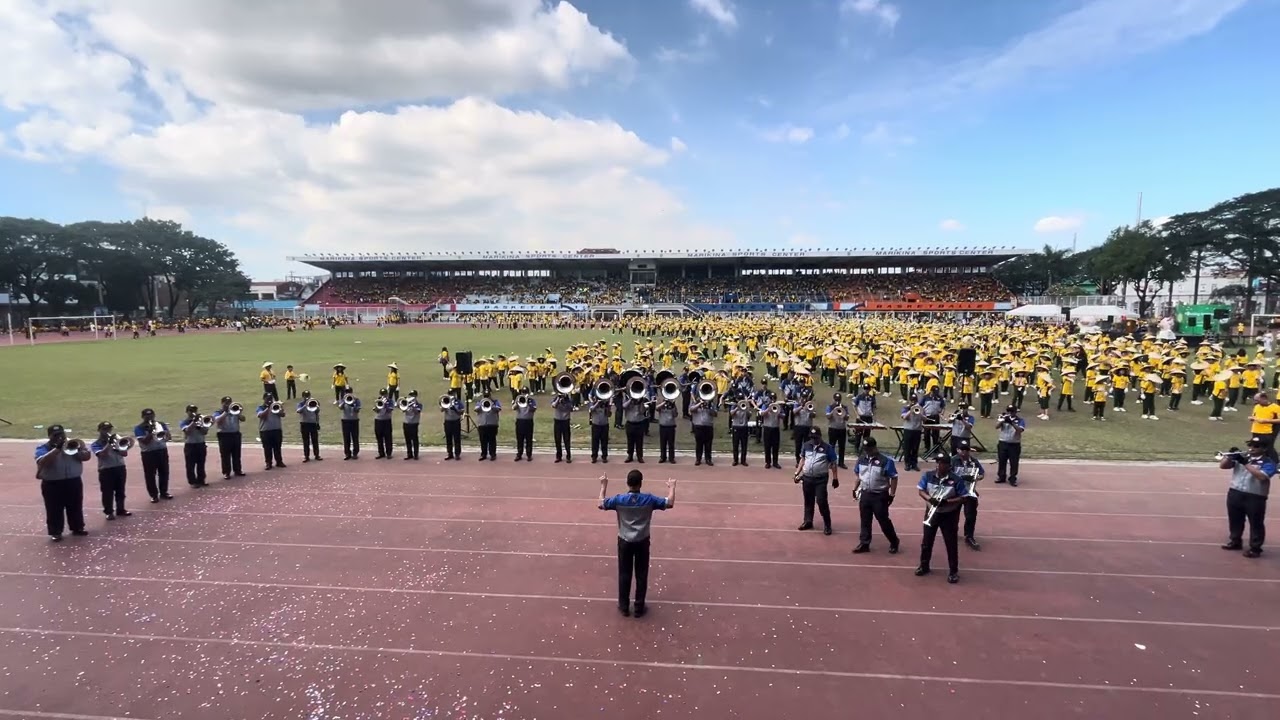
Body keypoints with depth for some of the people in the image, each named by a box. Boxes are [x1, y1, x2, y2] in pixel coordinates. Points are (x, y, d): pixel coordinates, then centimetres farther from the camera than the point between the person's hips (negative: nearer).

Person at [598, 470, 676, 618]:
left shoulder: (619, 499, -15)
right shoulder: (649, 499, -15)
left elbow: (601, 504, 0)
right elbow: (670, 503, -6)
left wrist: (603, 486, 9)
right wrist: (672, 487, 9)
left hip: (625, 542, 0)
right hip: (642, 542, 0)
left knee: (624, 575, 14)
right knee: (641, 575, 12)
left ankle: (624, 607, 24)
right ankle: (639, 608, 20)